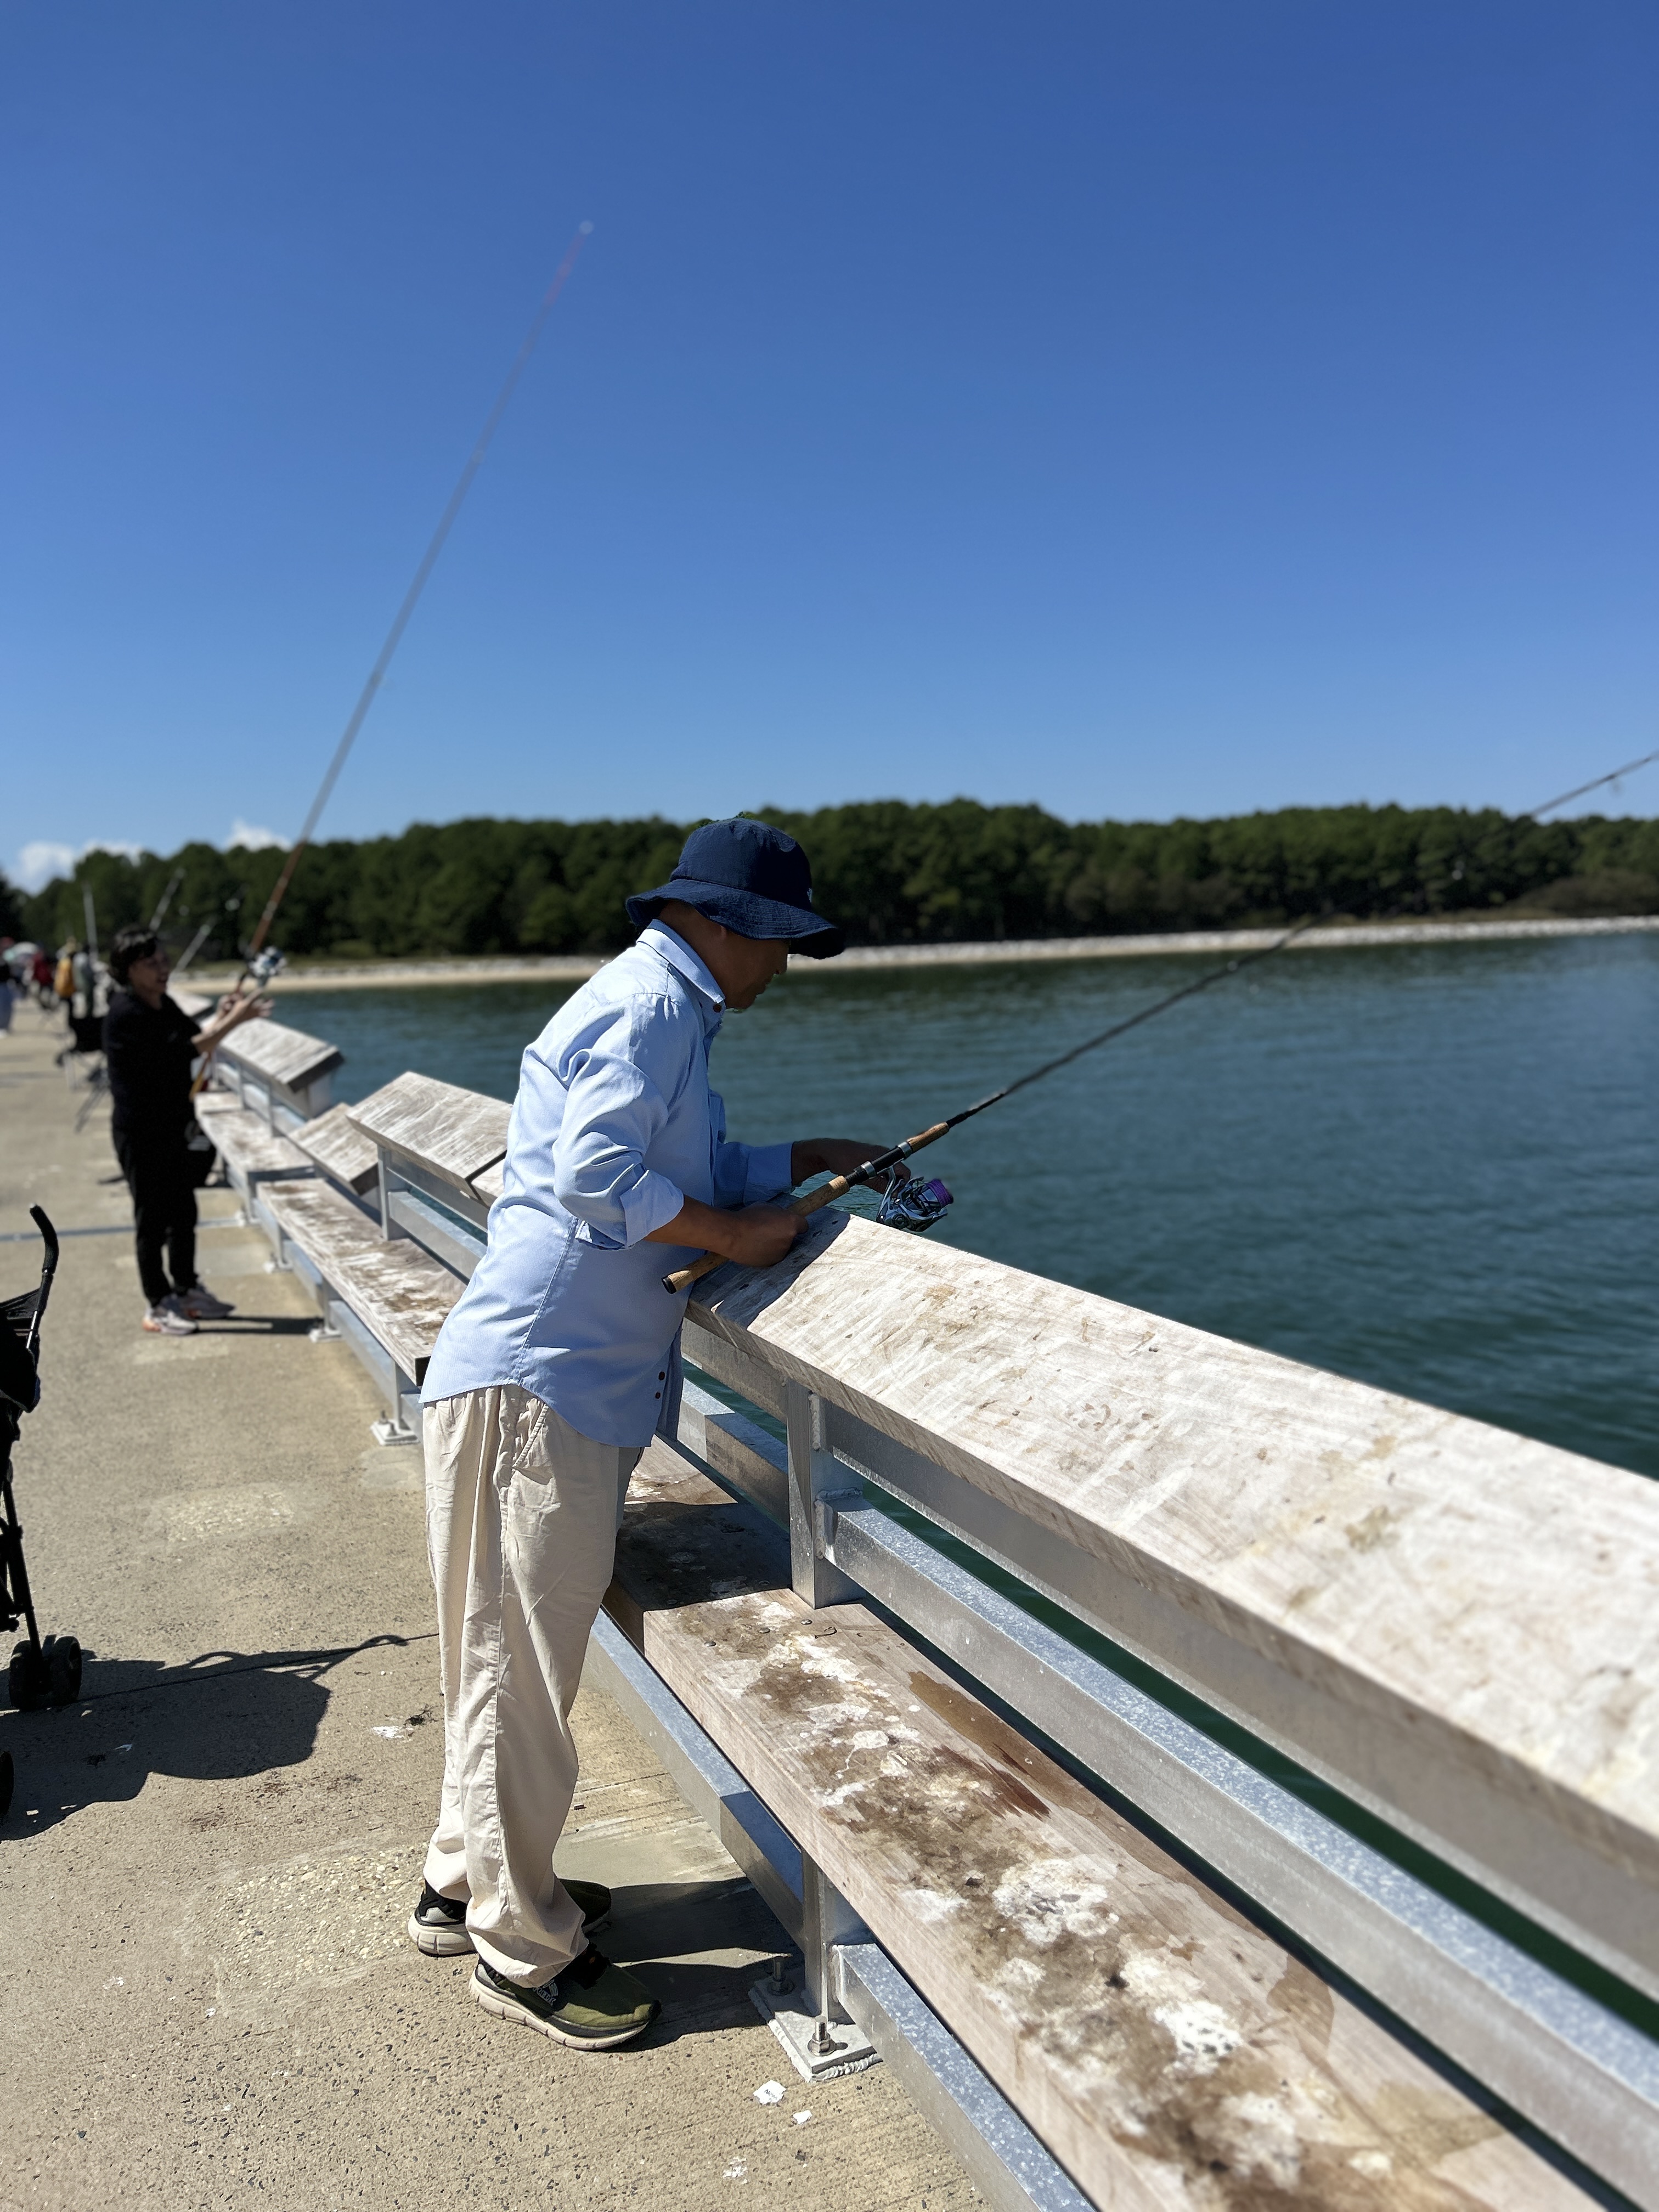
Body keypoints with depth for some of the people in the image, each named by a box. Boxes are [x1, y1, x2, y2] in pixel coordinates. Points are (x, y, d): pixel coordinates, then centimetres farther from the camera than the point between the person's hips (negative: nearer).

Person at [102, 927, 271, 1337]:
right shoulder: (126, 1014, -20)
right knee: (153, 1219, 1)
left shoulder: (163, 1005, 8)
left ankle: (186, 1292, 30)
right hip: (139, 1131, -9)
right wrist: (233, 1021, -27)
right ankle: (157, 1307, 12)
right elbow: (182, 1051, -26)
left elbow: (193, 1039, 11)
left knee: (184, 1213, 16)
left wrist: (221, 1017, -8)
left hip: (170, 1127, 9)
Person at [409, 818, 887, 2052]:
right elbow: (599, 1175, -23)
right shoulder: (653, 1003, -12)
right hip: (534, 1380, -11)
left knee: (513, 1654, 20)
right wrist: (738, 1234, -14)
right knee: (522, 1660, 1)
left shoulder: (659, 1007, 21)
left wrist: (810, 1160, 18)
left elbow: (691, 1170, 22)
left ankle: (470, 1884, 36)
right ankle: (523, 1949, 16)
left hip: (577, 1381, 11)